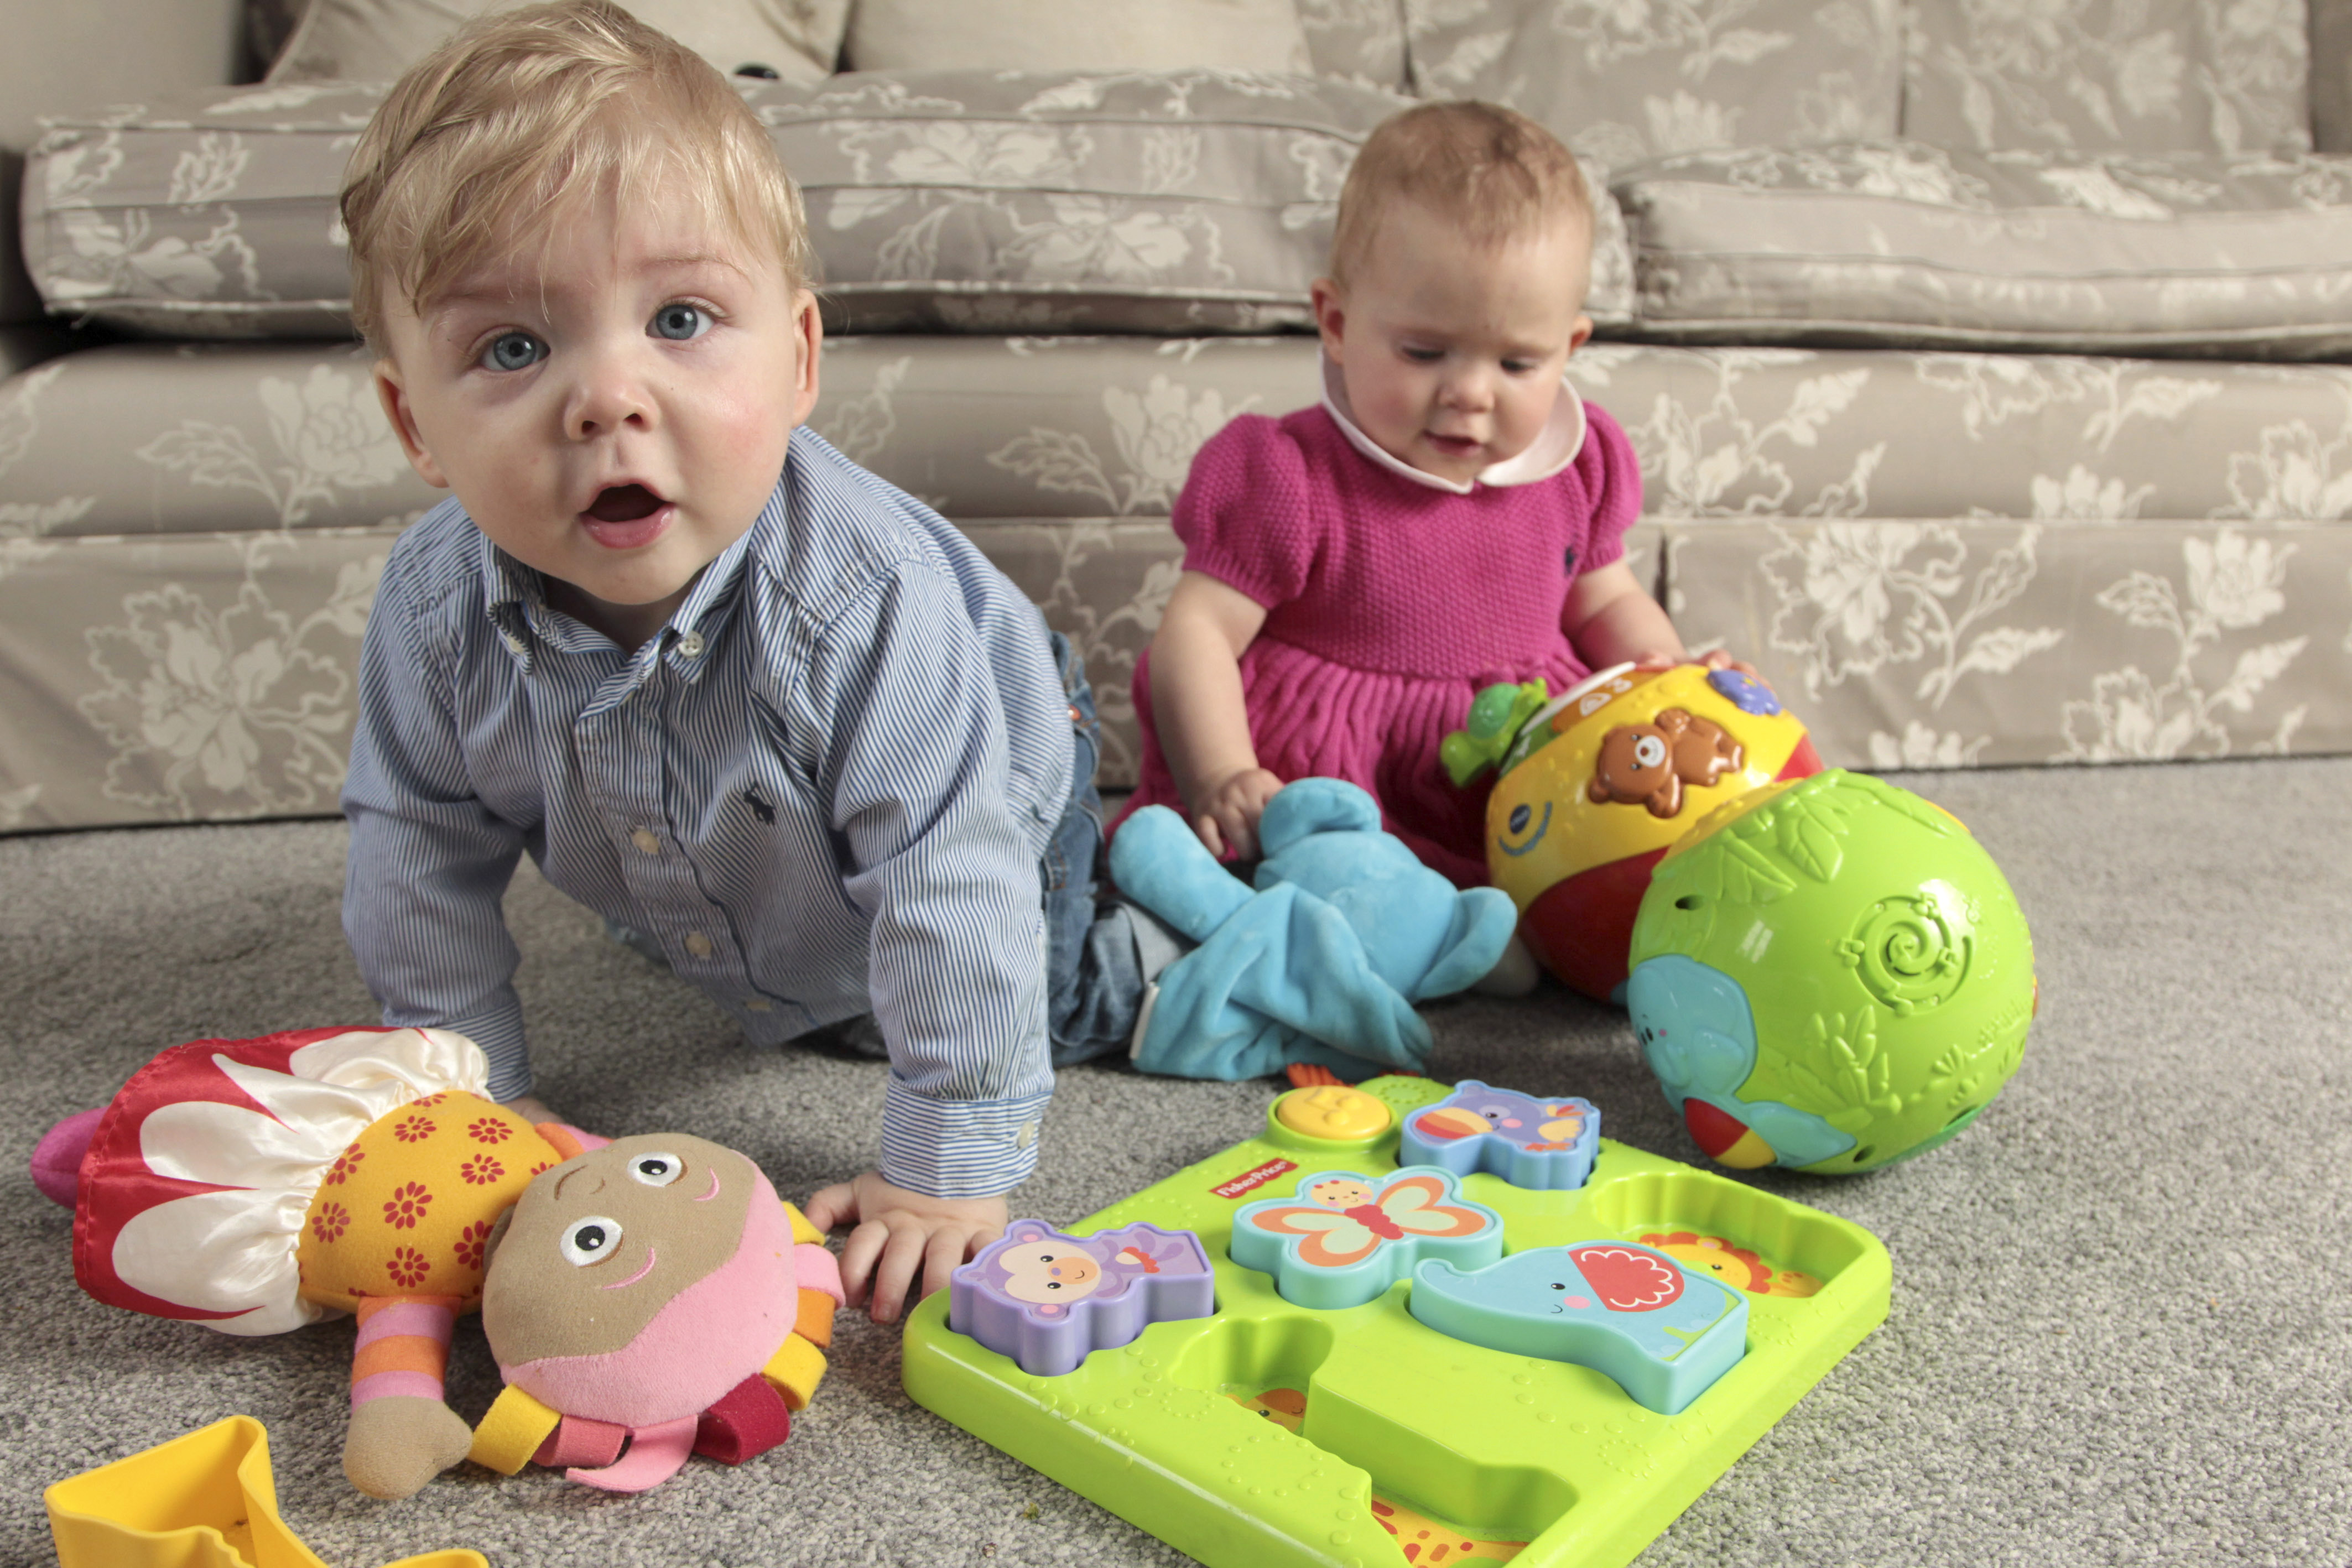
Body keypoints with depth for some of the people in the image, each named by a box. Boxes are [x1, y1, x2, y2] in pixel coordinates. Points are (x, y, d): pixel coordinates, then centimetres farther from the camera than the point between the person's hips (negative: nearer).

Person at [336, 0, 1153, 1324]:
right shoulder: (437, 611, -30)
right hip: (724, 895, 5)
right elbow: (423, 854, -13)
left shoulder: (867, 599, -46)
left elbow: (953, 889, -40)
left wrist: (951, 1165, -35)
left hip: (986, 789, -4)